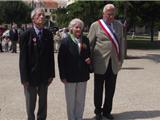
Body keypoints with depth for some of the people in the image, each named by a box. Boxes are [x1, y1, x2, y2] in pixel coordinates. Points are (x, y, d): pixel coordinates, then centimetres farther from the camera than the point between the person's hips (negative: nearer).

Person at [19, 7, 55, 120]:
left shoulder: (48, 34, 1)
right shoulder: (26, 35, -9)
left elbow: (51, 55, 3)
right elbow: (23, 58, -9)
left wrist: (51, 74, 1)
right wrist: (24, 78, -11)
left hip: (44, 76, 3)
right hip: (31, 75, -3)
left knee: (43, 102, 15)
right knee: (30, 104, 10)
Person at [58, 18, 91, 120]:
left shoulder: (85, 40, 4)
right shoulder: (66, 41, -8)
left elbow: (89, 54, 17)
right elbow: (61, 59, -9)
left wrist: (89, 59, -7)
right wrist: (63, 76, -12)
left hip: (83, 75, 4)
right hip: (70, 76, -3)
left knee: (80, 100, 14)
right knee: (71, 101, 10)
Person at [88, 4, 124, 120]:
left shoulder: (119, 25, 9)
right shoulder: (95, 25, -2)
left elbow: (121, 43, 12)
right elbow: (90, 44, -1)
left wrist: (121, 59, 9)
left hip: (114, 64, 3)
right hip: (100, 63, -3)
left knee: (111, 90, 11)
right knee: (98, 89, 10)